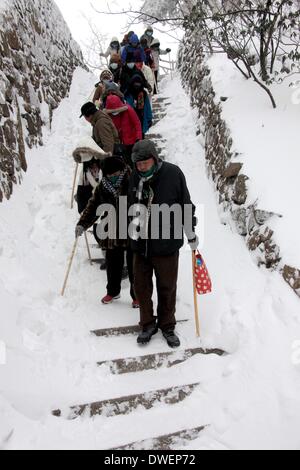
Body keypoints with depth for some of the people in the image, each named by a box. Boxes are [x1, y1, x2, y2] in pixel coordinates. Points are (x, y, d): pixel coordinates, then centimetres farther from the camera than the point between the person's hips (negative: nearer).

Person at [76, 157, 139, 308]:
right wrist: (82, 224, -7)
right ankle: (113, 291, 38)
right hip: (112, 235, 4)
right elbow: (93, 207, 5)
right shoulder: (102, 188, 2)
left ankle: (137, 295, 25)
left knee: (134, 267, 6)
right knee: (113, 266, 16)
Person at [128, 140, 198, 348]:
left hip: (167, 243, -3)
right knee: (141, 287, 11)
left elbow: (186, 204, -3)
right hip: (140, 244, 4)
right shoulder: (135, 177, 0)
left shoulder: (172, 173, -12)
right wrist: (131, 233, 20)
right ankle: (148, 324, 32)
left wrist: (191, 234, 2)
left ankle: (167, 326, 32)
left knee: (167, 288, 11)